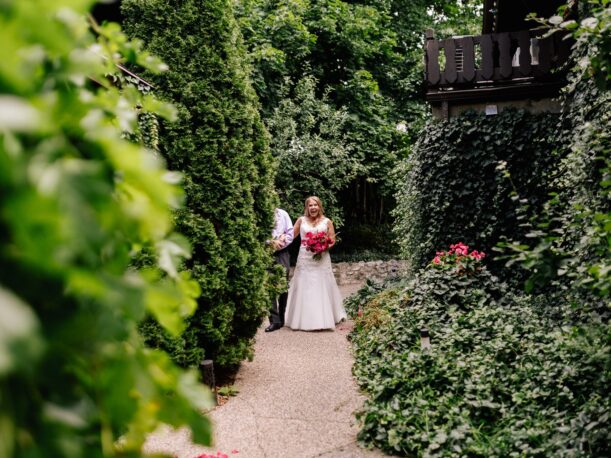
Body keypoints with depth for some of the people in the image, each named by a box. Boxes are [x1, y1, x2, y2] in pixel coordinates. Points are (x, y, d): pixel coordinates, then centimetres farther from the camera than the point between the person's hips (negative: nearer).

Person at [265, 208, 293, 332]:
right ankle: (275, 320, -4)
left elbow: (290, 233, 4)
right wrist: (271, 243, -15)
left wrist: (279, 243, -8)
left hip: (282, 253, 2)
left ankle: (283, 318, 22)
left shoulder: (282, 214, 6)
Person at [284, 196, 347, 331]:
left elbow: (332, 240, 5)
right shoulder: (301, 220, 6)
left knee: (322, 287, 2)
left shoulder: (327, 221, 4)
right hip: (305, 258, 1)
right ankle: (304, 319, 10)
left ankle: (324, 318, 11)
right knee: (304, 288, 2)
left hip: (321, 258, -1)